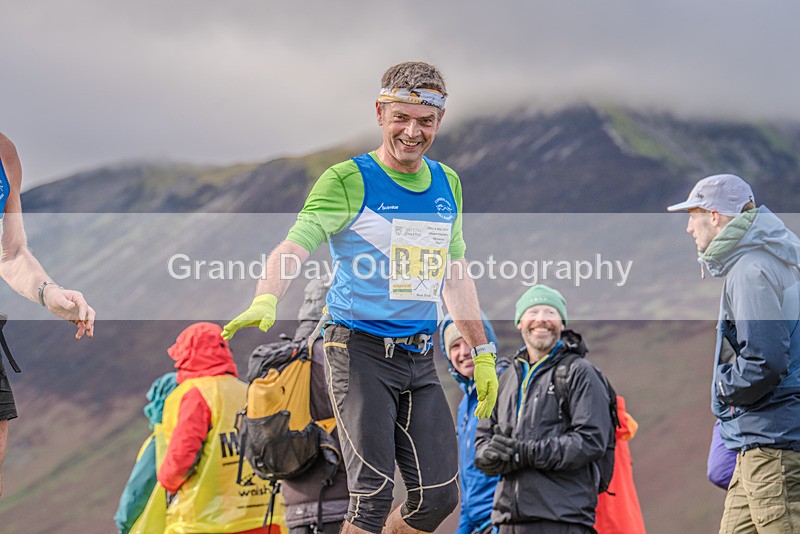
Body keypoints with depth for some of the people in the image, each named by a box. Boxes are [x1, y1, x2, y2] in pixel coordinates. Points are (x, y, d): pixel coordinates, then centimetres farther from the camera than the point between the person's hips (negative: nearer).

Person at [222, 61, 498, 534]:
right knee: (375, 493, -13)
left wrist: (482, 354, 20)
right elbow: (294, 248, -19)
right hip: (361, 349, -6)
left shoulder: (448, 184, 11)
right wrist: (266, 301, -39)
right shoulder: (349, 181, -7)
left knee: (439, 496, 0)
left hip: (420, 357, 6)